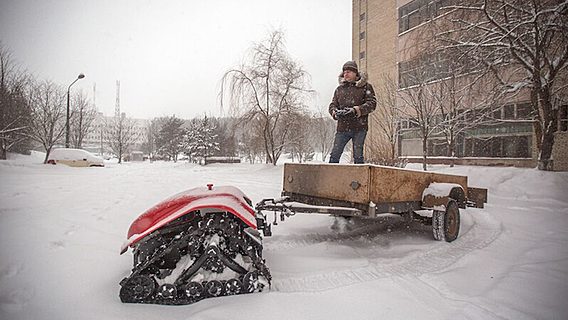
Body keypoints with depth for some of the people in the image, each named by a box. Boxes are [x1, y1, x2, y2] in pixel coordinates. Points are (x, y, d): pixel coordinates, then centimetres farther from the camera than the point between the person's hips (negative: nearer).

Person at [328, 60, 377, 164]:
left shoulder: (365, 87, 5)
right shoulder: (339, 89, 16)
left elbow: (372, 104, -5)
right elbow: (332, 105, 15)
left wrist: (356, 110, -19)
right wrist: (335, 112, -10)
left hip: (359, 128, -3)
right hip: (342, 128, 4)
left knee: (358, 155, -1)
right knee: (334, 155, 1)